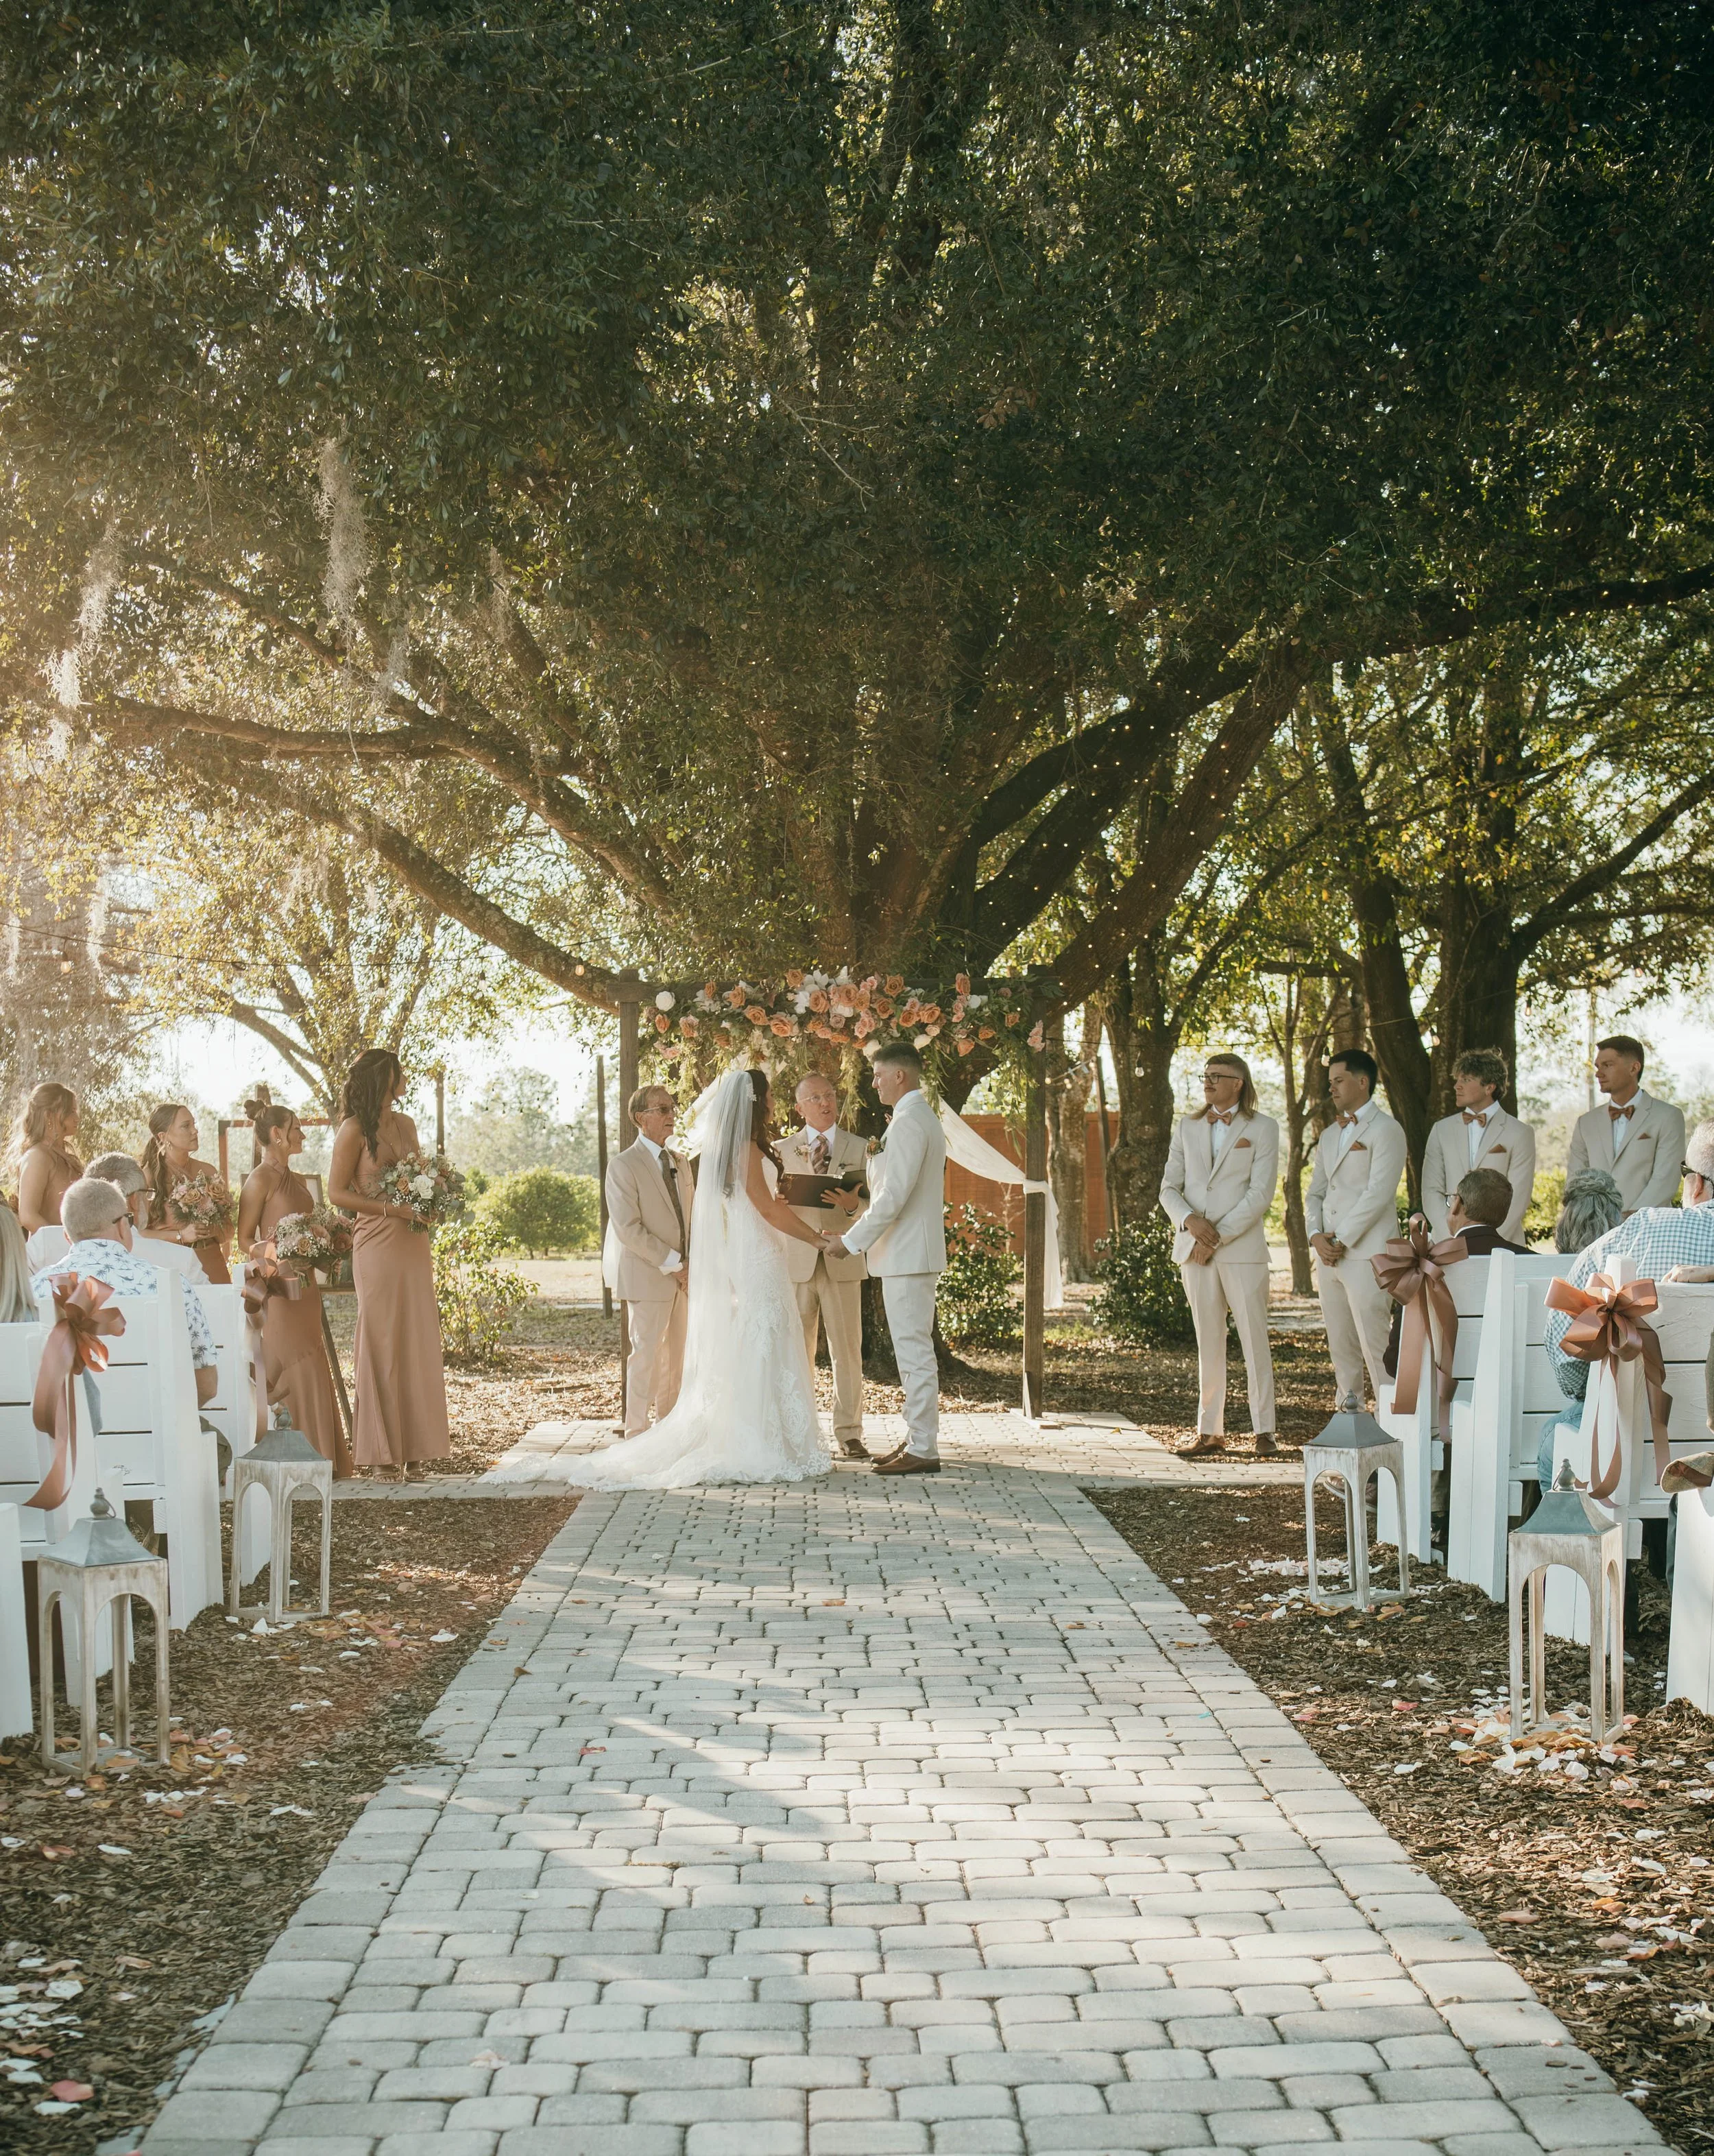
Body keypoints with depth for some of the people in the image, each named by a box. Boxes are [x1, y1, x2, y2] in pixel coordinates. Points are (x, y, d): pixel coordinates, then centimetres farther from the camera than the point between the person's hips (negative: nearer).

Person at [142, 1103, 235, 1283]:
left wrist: (213, 1231, -5)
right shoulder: (149, 1176, -2)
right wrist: (180, 1236, -14)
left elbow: (228, 1230, 15)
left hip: (212, 1267, 4)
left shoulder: (208, 1172, 12)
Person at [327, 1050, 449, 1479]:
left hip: (414, 1245, 6)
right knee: (382, 1344, -3)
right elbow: (337, 1193, -7)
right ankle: (379, 1449, 3)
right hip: (378, 1246, -6)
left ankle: (412, 1447, 7)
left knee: (417, 1343, 4)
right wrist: (389, 1209, -15)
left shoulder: (405, 1124, 14)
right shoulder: (355, 1130, -5)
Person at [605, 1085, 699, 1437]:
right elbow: (628, 1229, -15)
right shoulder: (623, 1166, -8)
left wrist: (692, 1266, 3)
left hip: (683, 1279, 7)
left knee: (678, 1358, 8)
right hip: (648, 1278, -7)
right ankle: (638, 1435, 2)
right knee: (646, 1356, -4)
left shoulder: (681, 1163, 16)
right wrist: (674, 1264, -15)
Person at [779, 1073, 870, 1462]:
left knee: (847, 1351, -2)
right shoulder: (783, 1150, 12)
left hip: (842, 1262, 0)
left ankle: (849, 1433, 4)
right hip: (796, 1260, 0)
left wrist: (852, 1203, -17)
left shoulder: (859, 1149, 11)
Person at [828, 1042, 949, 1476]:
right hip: (913, 1252, 11)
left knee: (914, 1352, -8)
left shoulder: (908, 1122, -17)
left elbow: (893, 1196, -21)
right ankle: (917, 1439, 19)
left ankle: (923, 1451, -6)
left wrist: (851, 1241, -14)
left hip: (907, 1255, -11)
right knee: (914, 1352, 14)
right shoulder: (924, 1117, 18)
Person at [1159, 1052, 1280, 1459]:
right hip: (1195, 1250, 4)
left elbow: (1260, 1194, -7)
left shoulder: (1263, 1129, 1)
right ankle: (1210, 1432, 10)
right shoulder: (1188, 1128, 14)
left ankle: (1264, 1431, 1)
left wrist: (1218, 1236, -12)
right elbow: (1169, 1188, 11)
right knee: (1208, 1344, 7)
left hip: (1243, 1248, -4)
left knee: (1255, 1340, -3)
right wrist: (1190, 1220, -10)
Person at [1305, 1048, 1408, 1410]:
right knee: (1341, 1346, 8)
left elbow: (1378, 1194, -13)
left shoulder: (1385, 1131, -4)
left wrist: (1341, 1240, -14)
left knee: (1376, 1346, -11)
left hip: (1366, 1254, -8)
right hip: (1328, 1256, 8)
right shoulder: (1329, 1135, 21)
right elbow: (1315, 1193, 20)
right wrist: (1316, 1235, 1)